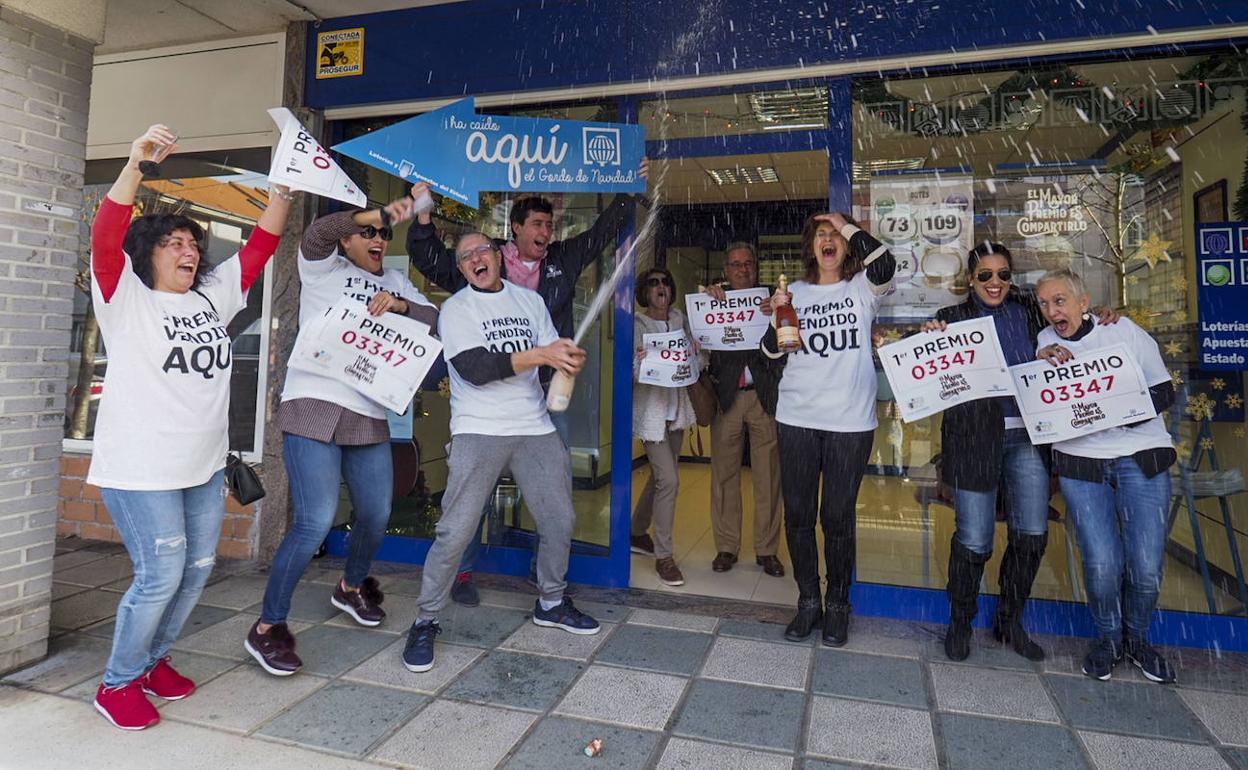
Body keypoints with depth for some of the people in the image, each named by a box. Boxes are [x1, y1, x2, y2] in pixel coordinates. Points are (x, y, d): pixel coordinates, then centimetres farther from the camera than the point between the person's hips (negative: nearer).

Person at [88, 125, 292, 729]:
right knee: (161, 576, -6)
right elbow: (106, 236, -20)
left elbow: (260, 245, 8)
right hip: (141, 469, -6)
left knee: (198, 569, 12)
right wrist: (135, 164, -31)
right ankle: (118, 682, 16)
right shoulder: (125, 298, -4)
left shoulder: (213, 296, 10)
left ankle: (153, 659, 33)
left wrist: (283, 187, -1)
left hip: (205, 465, 6)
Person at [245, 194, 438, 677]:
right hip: (315, 408, -5)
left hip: (370, 418, 6)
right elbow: (318, 233, -16)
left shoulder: (396, 282, 19)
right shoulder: (323, 268, 6)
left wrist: (399, 305, -13)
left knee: (376, 516, 12)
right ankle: (267, 627, 4)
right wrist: (383, 213, -24)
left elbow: (433, 319, 6)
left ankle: (352, 586, 41)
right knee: (316, 523, -12)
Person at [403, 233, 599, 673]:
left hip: (536, 428, 5)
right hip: (479, 431, -4)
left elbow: (553, 356, 15)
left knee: (560, 520, 10)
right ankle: (426, 621, 10)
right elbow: (475, 369, -15)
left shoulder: (531, 301, 14)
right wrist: (540, 354, -21)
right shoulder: (455, 309, 0)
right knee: (455, 532, -9)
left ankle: (551, 603, 31)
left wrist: (569, 361, -10)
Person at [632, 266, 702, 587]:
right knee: (669, 480, -13)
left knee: (660, 476, 16)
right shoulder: (637, 324, -7)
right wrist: (640, 362, -33)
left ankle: (637, 533, 36)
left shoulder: (680, 319, 8)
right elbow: (629, 372, -12)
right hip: (650, 408, -6)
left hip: (676, 407, 6)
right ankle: (663, 556, -1)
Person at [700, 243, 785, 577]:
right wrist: (707, 298, -10)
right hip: (726, 396, 0)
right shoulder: (715, 300, 11)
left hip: (764, 396, 0)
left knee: (768, 475, 2)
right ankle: (726, 547, 14)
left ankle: (767, 550, 13)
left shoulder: (770, 299, 9)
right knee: (724, 474, 3)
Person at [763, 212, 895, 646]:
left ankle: (838, 607, 21)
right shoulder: (797, 292, 11)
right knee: (797, 515, 6)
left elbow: (883, 265, -20)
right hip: (797, 419, 3)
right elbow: (773, 354, 12)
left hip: (850, 421, -2)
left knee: (838, 517, 3)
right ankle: (808, 602, 22)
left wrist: (847, 225, -8)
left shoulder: (861, 289, 4)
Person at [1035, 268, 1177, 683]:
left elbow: (1164, 392, -1)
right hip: (1079, 461, 0)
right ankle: (1107, 638, 21)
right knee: (1101, 564, -7)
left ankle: (1137, 638, 26)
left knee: (1147, 566, -3)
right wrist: (1041, 361, -14)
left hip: (1141, 458, 0)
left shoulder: (1125, 331, -1)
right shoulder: (1045, 342, 4)